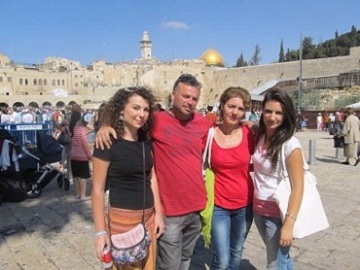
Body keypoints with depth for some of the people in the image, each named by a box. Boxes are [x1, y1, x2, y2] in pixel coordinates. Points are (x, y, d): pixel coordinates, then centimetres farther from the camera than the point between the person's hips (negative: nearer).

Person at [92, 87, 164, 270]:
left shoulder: (146, 142, 4)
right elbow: (98, 189, -12)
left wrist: (158, 213, 8)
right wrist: (100, 231, -12)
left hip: (148, 217, 6)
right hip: (122, 219, -6)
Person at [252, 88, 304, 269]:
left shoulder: (290, 144, -19)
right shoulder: (260, 137, -1)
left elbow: (298, 187, -18)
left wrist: (289, 224, -20)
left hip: (278, 213, -6)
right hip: (258, 210, 6)